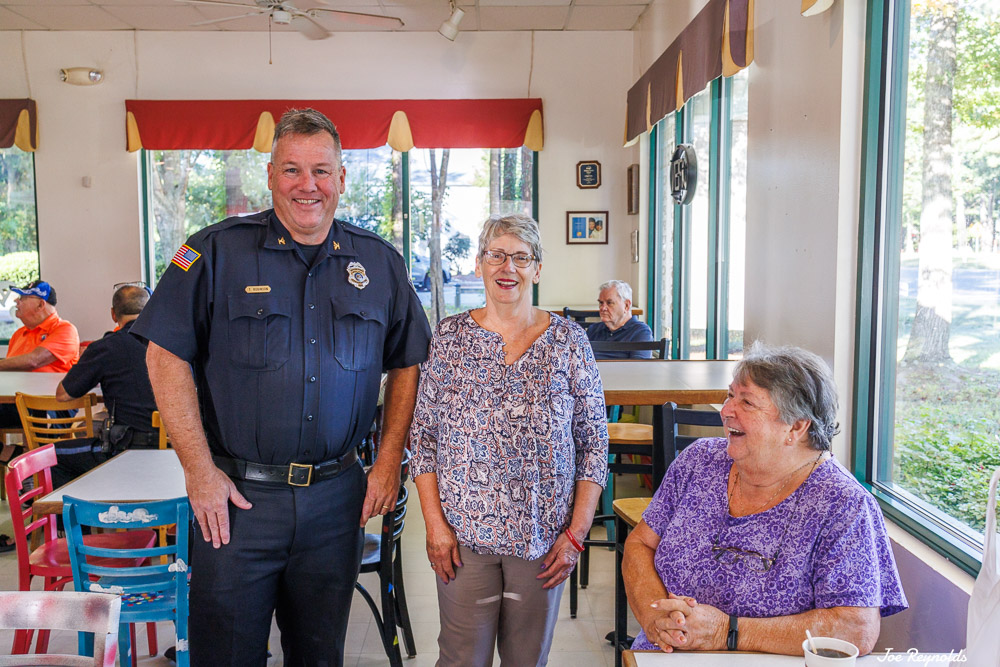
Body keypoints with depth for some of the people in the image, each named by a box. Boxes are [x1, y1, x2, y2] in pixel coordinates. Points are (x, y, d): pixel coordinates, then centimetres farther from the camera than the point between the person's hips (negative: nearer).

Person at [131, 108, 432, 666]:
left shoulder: (380, 264, 4)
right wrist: (200, 470, -10)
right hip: (237, 494, -2)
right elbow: (166, 355, -5)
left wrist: (390, 463, 2)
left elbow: (408, 364, 10)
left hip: (337, 496, 2)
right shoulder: (217, 252, -4)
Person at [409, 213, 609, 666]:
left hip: (544, 539, 0)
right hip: (463, 535, 0)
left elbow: (594, 442, 2)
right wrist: (435, 523, -4)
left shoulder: (568, 340, 1)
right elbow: (423, 435, 3)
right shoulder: (450, 336, 2)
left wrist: (577, 532, -3)